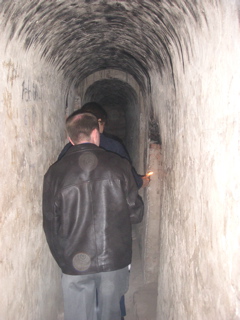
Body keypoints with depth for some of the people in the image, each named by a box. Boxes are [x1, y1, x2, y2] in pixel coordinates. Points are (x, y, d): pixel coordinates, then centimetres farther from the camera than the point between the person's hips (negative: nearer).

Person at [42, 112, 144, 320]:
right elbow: (136, 213, -4)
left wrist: (62, 259, 11)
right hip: (115, 259, 1)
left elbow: (51, 224, -3)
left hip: (75, 264, 0)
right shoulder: (119, 166, -8)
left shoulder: (55, 173, -8)